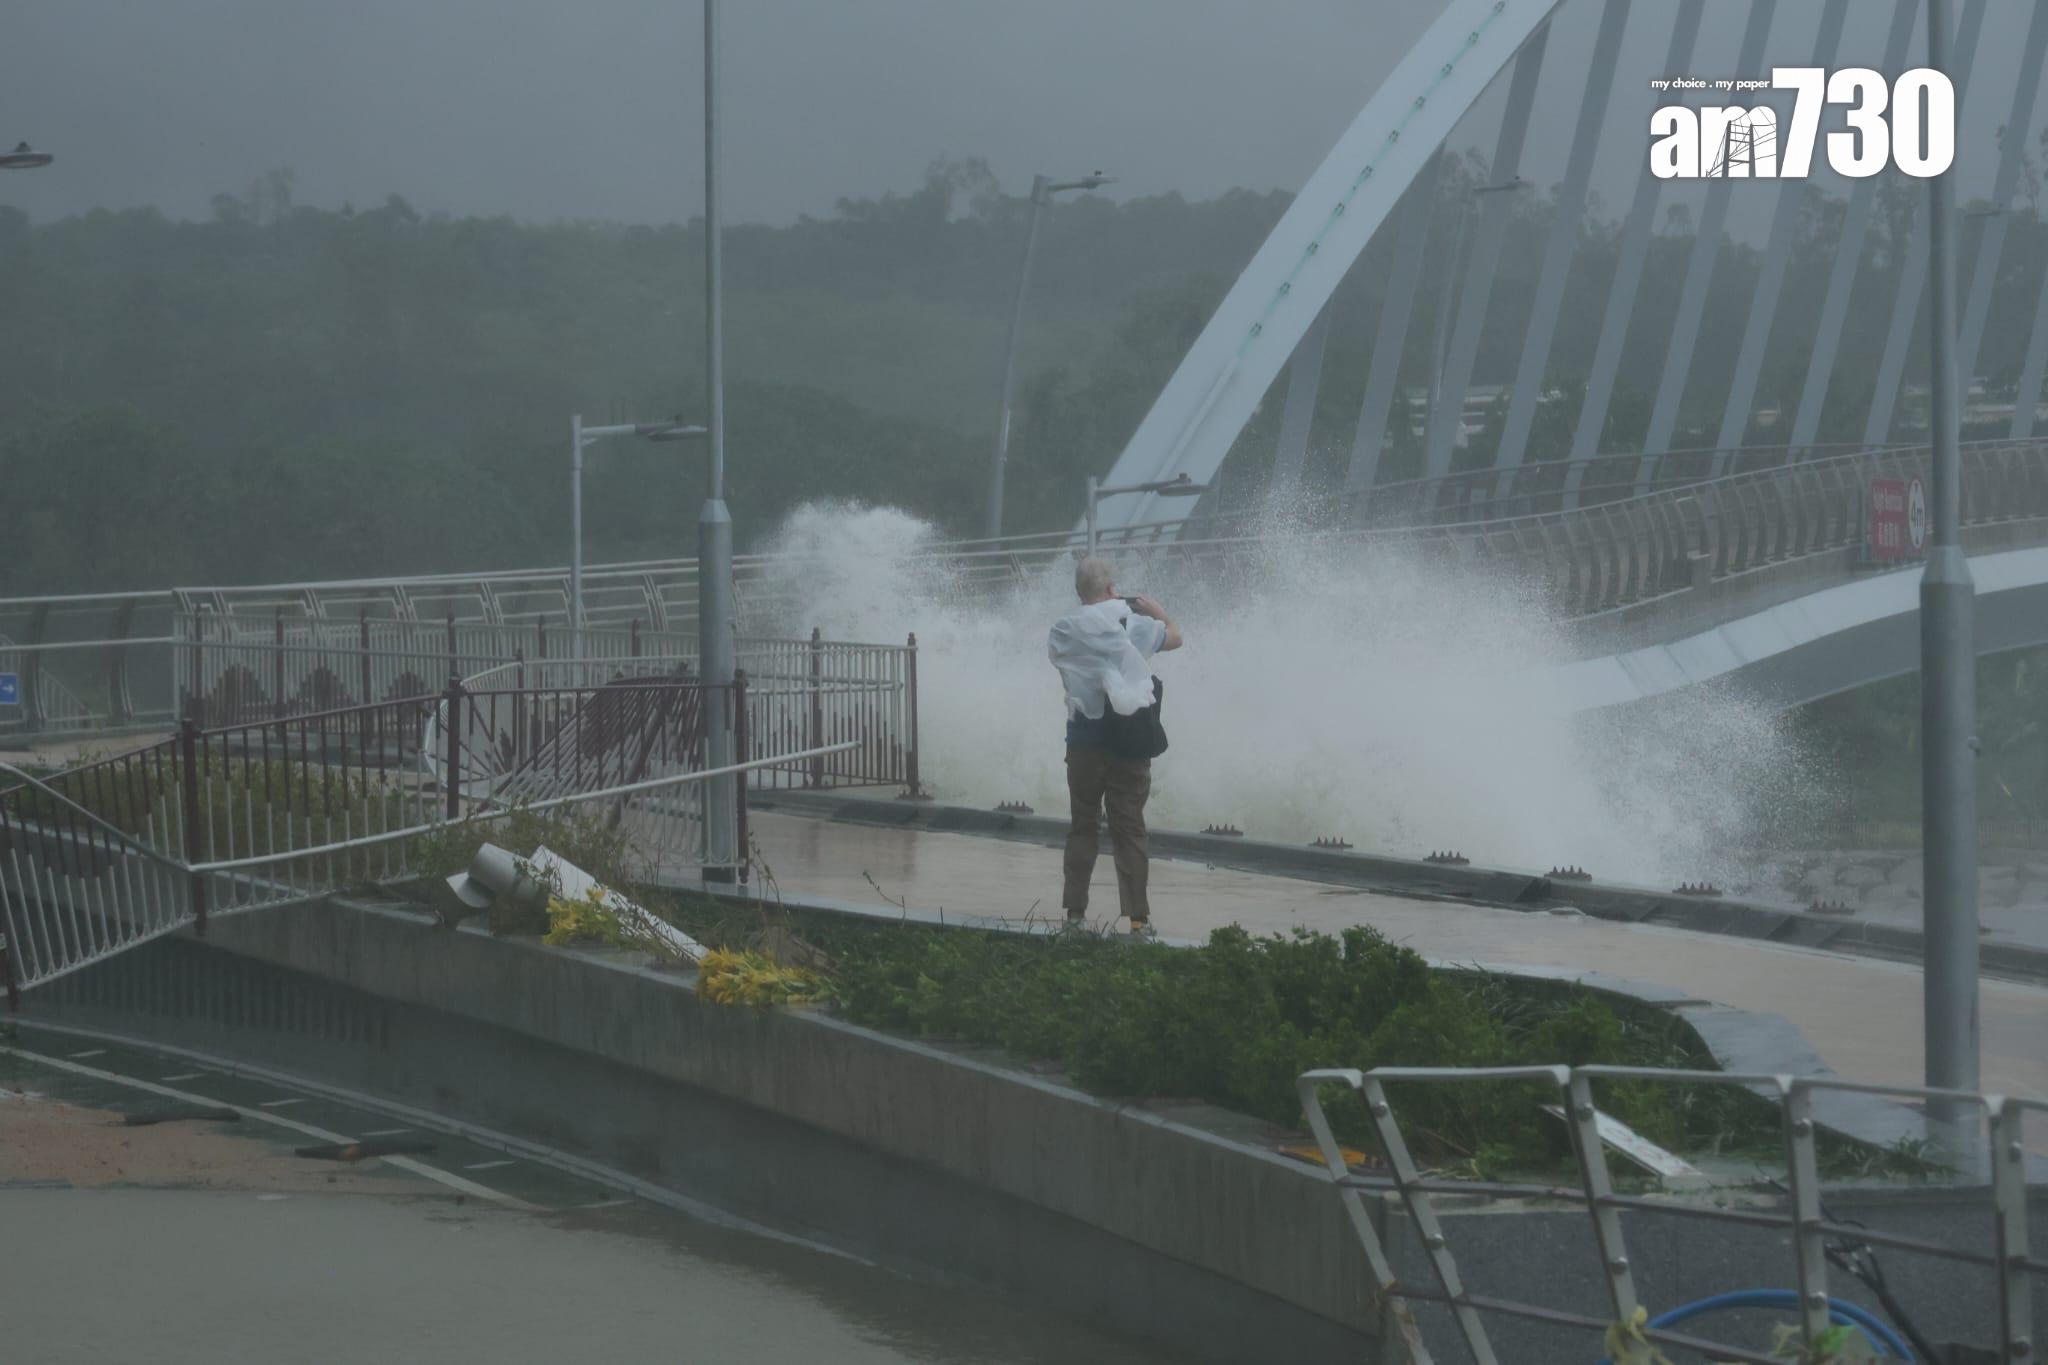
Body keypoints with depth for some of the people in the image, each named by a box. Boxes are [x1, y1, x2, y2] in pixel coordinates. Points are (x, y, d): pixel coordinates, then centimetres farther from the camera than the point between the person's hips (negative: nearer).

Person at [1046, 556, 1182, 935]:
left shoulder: (1064, 632, -4)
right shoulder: (1133, 625, -4)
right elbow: (1174, 637, 12)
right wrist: (1157, 611, 32)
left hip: (1084, 739, 1)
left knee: (1083, 826, 11)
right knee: (1129, 828, 1)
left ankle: (1075, 911, 9)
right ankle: (1137, 917, -2)